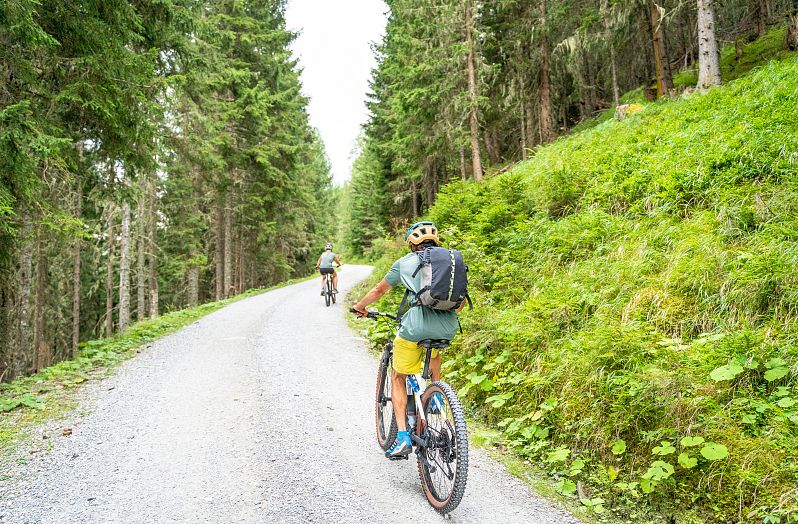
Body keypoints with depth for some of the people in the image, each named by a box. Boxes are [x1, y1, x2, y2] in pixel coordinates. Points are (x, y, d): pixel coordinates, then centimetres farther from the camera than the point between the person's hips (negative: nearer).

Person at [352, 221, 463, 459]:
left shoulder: (404, 262, 13)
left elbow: (379, 290, 23)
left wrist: (359, 306, 41)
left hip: (415, 326, -3)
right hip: (448, 328, 3)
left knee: (398, 379, 17)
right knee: (434, 351, 41)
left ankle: (403, 437, 8)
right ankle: (437, 396, 30)